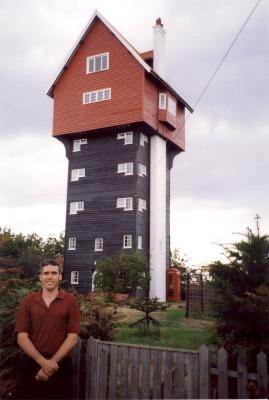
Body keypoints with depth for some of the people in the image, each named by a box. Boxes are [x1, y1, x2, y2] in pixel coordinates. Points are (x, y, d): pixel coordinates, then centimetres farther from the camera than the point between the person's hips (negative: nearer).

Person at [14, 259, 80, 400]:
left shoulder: (70, 301, -2)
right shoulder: (28, 300, 1)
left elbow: (73, 337, -6)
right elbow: (22, 337, -4)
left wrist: (52, 362, -13)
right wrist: (43, 361, -15)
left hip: (60, 365, -1)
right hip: (31, 363, 1)